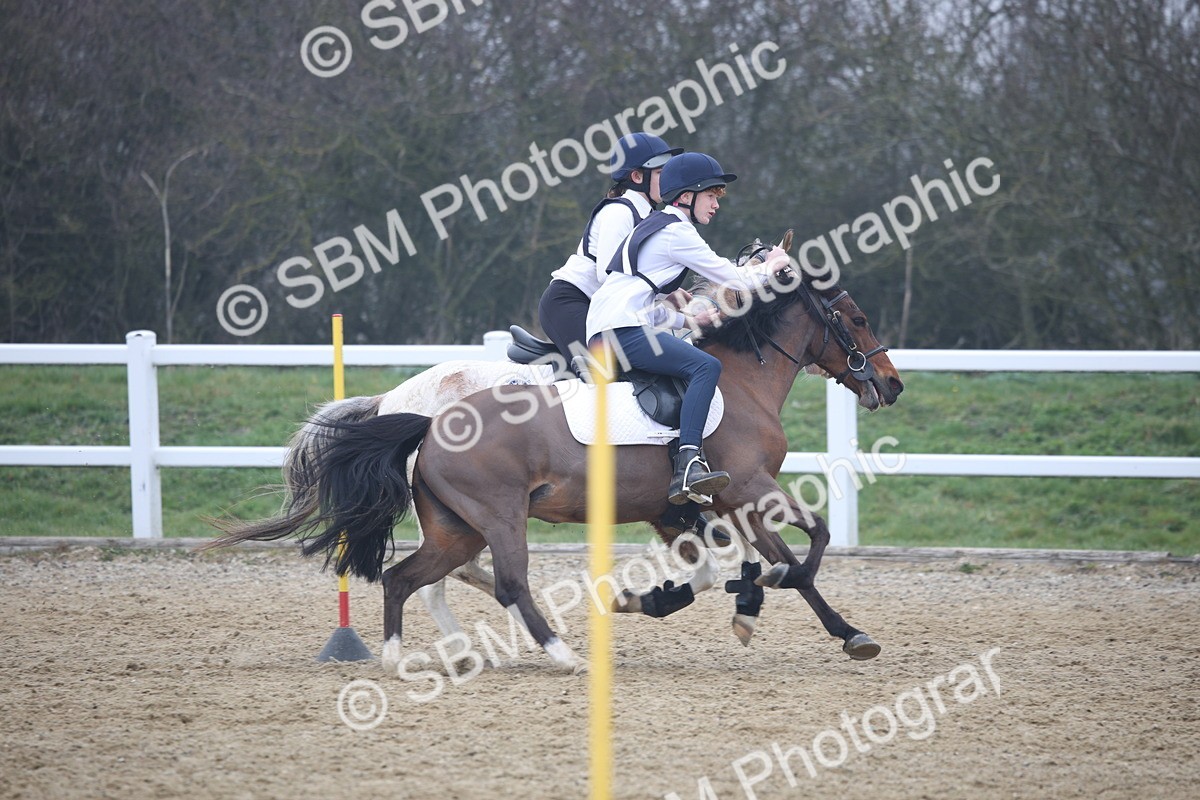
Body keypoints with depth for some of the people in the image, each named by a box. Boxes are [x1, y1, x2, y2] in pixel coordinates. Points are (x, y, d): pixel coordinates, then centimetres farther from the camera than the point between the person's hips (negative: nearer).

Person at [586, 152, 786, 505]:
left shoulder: (654, 226, 27)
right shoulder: (676, 232, -4)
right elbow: (734, 281, -3)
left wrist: (688, 320, 21)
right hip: (622, 330, -11)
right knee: (705, 366, -24)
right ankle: (687, 464, -38)